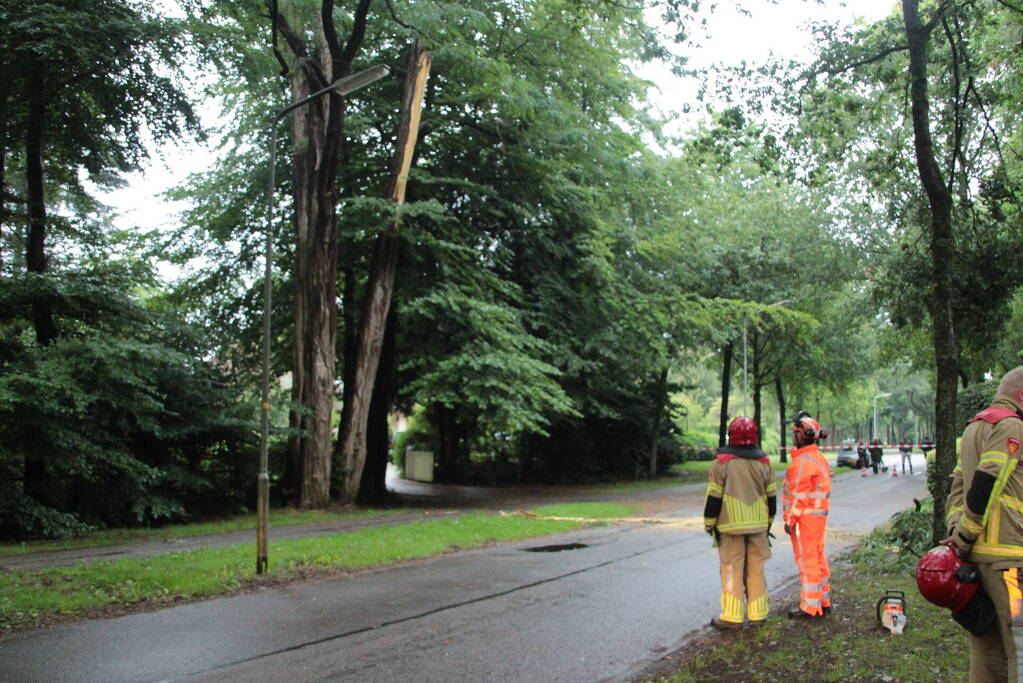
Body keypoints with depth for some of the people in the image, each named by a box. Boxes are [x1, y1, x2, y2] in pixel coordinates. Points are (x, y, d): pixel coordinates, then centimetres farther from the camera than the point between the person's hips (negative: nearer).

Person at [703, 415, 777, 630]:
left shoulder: (722, 462, -9)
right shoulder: (763, 462, 5)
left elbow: (714, 497, -8)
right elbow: (771, 496, 11)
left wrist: (709, 524, 2)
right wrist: (768, 522, 23)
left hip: (731, 525, -4)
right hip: (758, 525, 4)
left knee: (732, 569, 0)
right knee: (756, 568, 11)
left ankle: (732, 616, 1)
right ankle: (757, 613, 17)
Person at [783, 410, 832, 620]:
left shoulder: (803, 461, -18)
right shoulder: (818, 457, 13)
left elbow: (799, 494, -20)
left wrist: (790, 519, -15)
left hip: (806, 516, -10)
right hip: (819, 514, 10)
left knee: (806, 559, -4)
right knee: (818, 557, 15)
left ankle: (810, 607, 0)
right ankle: (823, 602, 23)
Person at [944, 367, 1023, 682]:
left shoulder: (974, 428, 21)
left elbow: (958, 485, 17)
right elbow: (986, 486, -17)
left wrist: (956, 531, 8)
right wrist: (963, 538, -12)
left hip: (976, 555, 9)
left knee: (986, 647, 14)